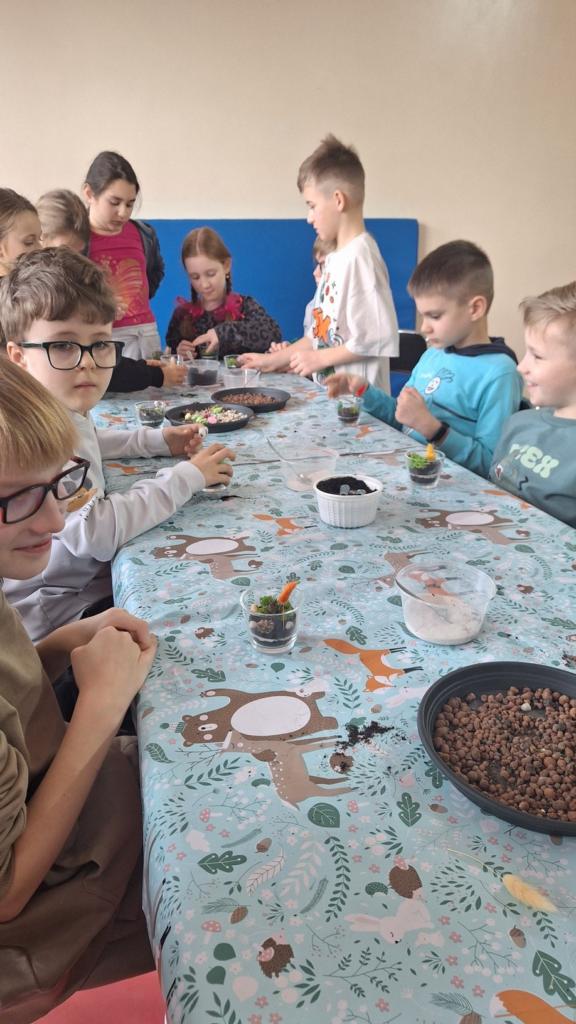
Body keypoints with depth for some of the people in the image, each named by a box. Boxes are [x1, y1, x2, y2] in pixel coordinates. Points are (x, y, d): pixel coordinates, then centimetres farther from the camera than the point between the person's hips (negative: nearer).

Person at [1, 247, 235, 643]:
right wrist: (188, 476, -26)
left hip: (93, 577, 9)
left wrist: (157, 440, 11)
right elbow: (95, 532, -37)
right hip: (57, 618, -9)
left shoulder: (65, 410, 2)